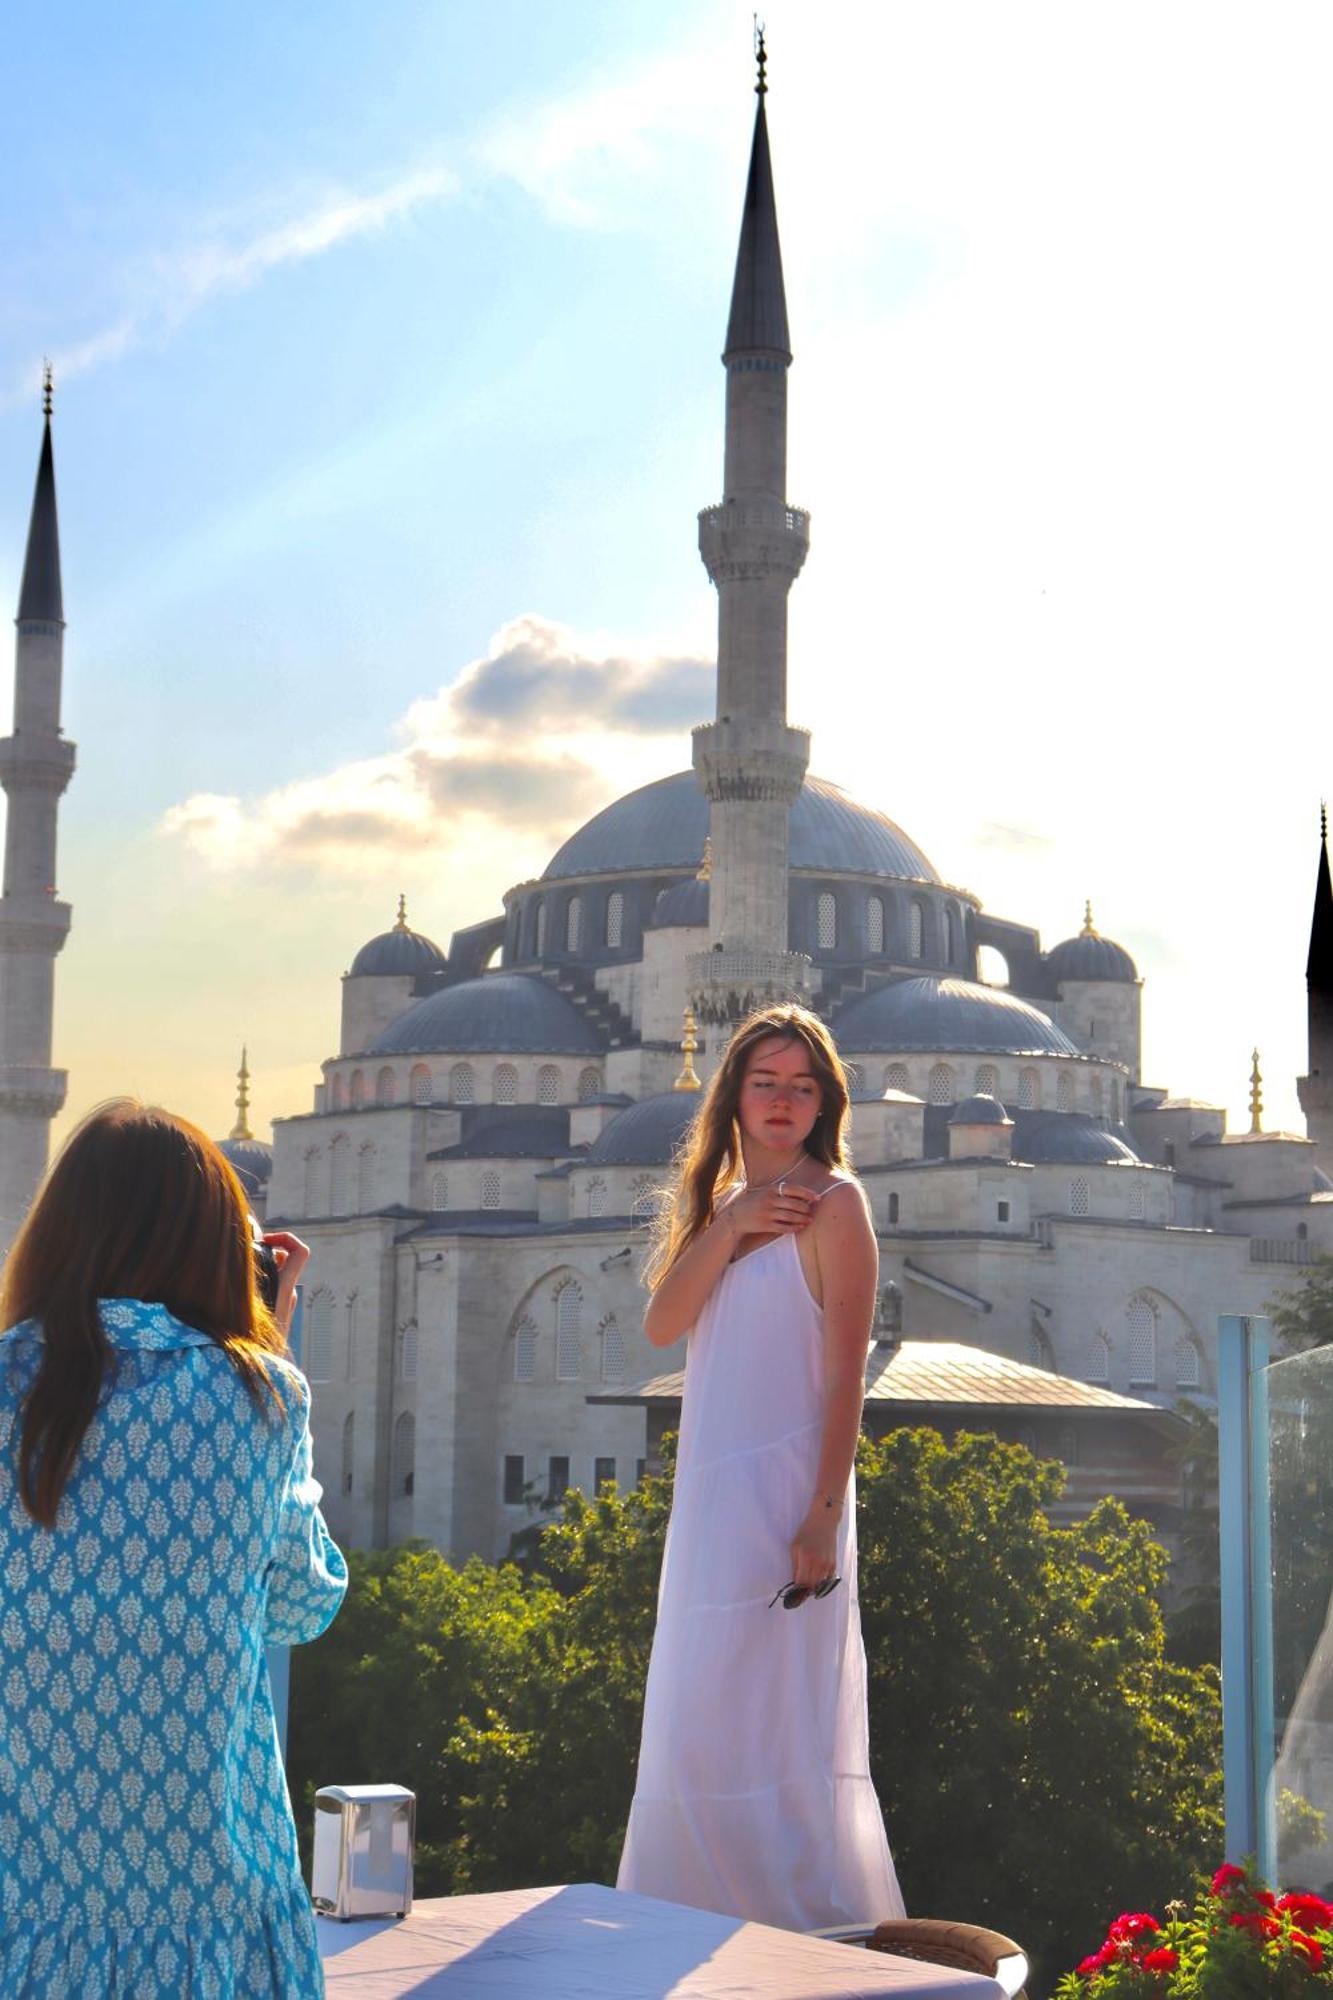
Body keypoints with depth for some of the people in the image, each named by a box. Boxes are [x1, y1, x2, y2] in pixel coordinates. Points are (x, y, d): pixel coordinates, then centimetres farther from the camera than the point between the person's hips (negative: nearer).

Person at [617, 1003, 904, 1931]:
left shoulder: (831, 1201, -6)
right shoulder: (723, 1200, 17)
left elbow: (846, 1372, -12)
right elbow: (662, 1324, 4)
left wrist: (825, 1514, -18)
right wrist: (728, 1226, -8)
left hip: (781, 1492, -8)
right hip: (711, 1496, 8)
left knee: (768, 1730, -8)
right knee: (696, 1723, 11)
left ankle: (821, 1933, 1)